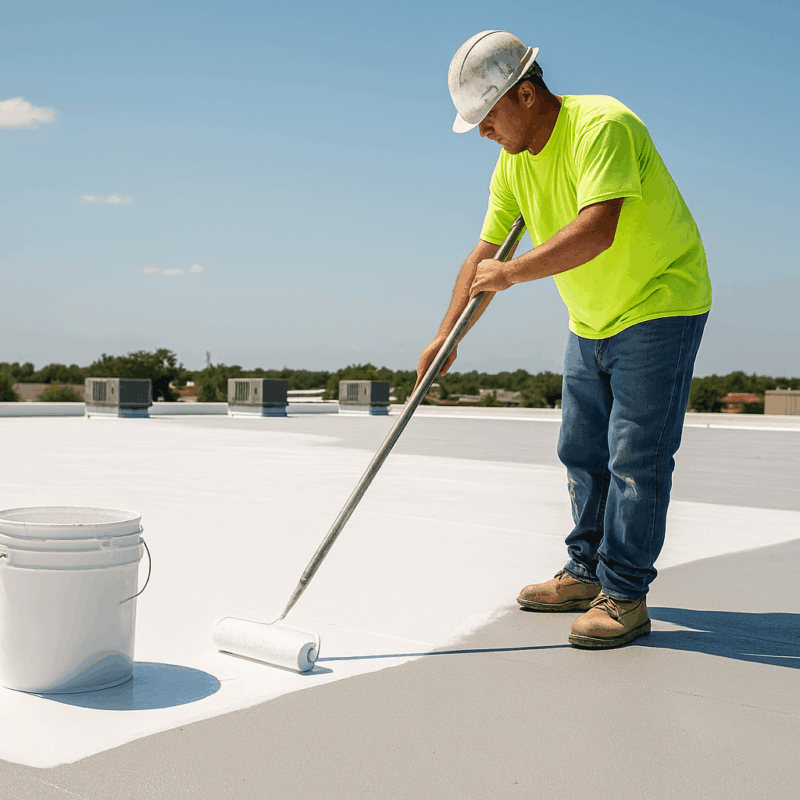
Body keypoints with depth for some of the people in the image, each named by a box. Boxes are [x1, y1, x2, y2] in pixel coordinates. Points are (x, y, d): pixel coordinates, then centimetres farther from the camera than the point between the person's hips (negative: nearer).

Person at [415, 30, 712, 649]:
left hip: (660, 305, -8)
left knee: (636, 457, -8)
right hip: (593, 319, 8)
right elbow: (485, 255, 5)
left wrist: (511, 272, -28)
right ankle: (587, 573, 25)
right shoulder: (512, 164, 2)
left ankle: (625, 596, 0)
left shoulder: (602, 126, -24)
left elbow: (596, 231, -36)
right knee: (582, 453, 12)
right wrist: (446, 337, -1)